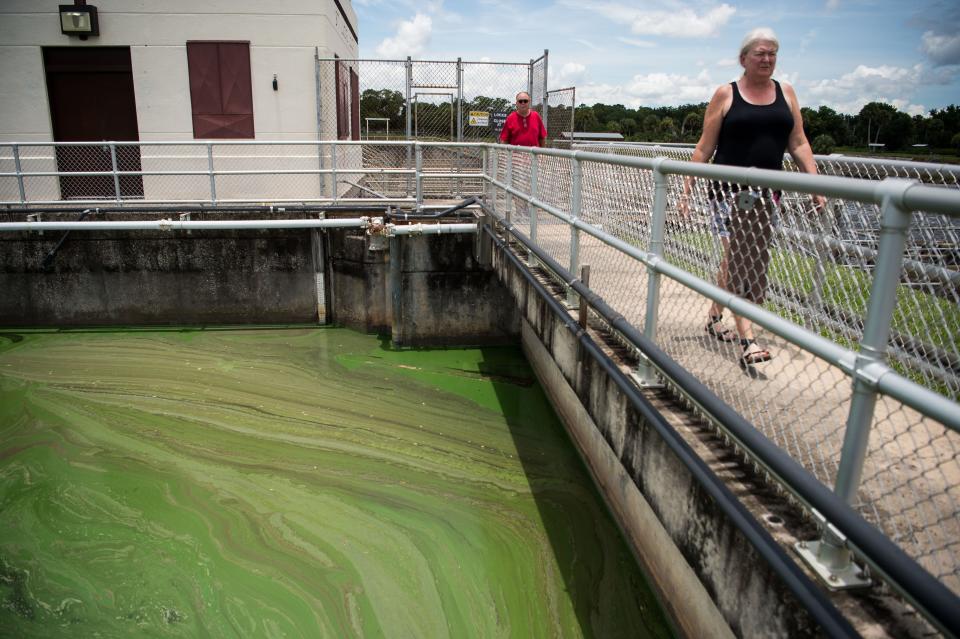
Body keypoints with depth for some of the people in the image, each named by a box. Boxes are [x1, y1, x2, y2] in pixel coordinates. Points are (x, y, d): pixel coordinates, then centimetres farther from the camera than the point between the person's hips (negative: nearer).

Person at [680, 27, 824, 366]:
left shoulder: (786, 93, 13)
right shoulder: (725, 94, 2)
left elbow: (798, 144, 12)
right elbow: (704, 148, 1)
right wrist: (687, 189, -4)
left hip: (767, 192, 5)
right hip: (730, 189, -5)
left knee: (753, 262, 10)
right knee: (738, 259, -12)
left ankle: (714, 316, 29)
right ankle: (747, 340, -14)